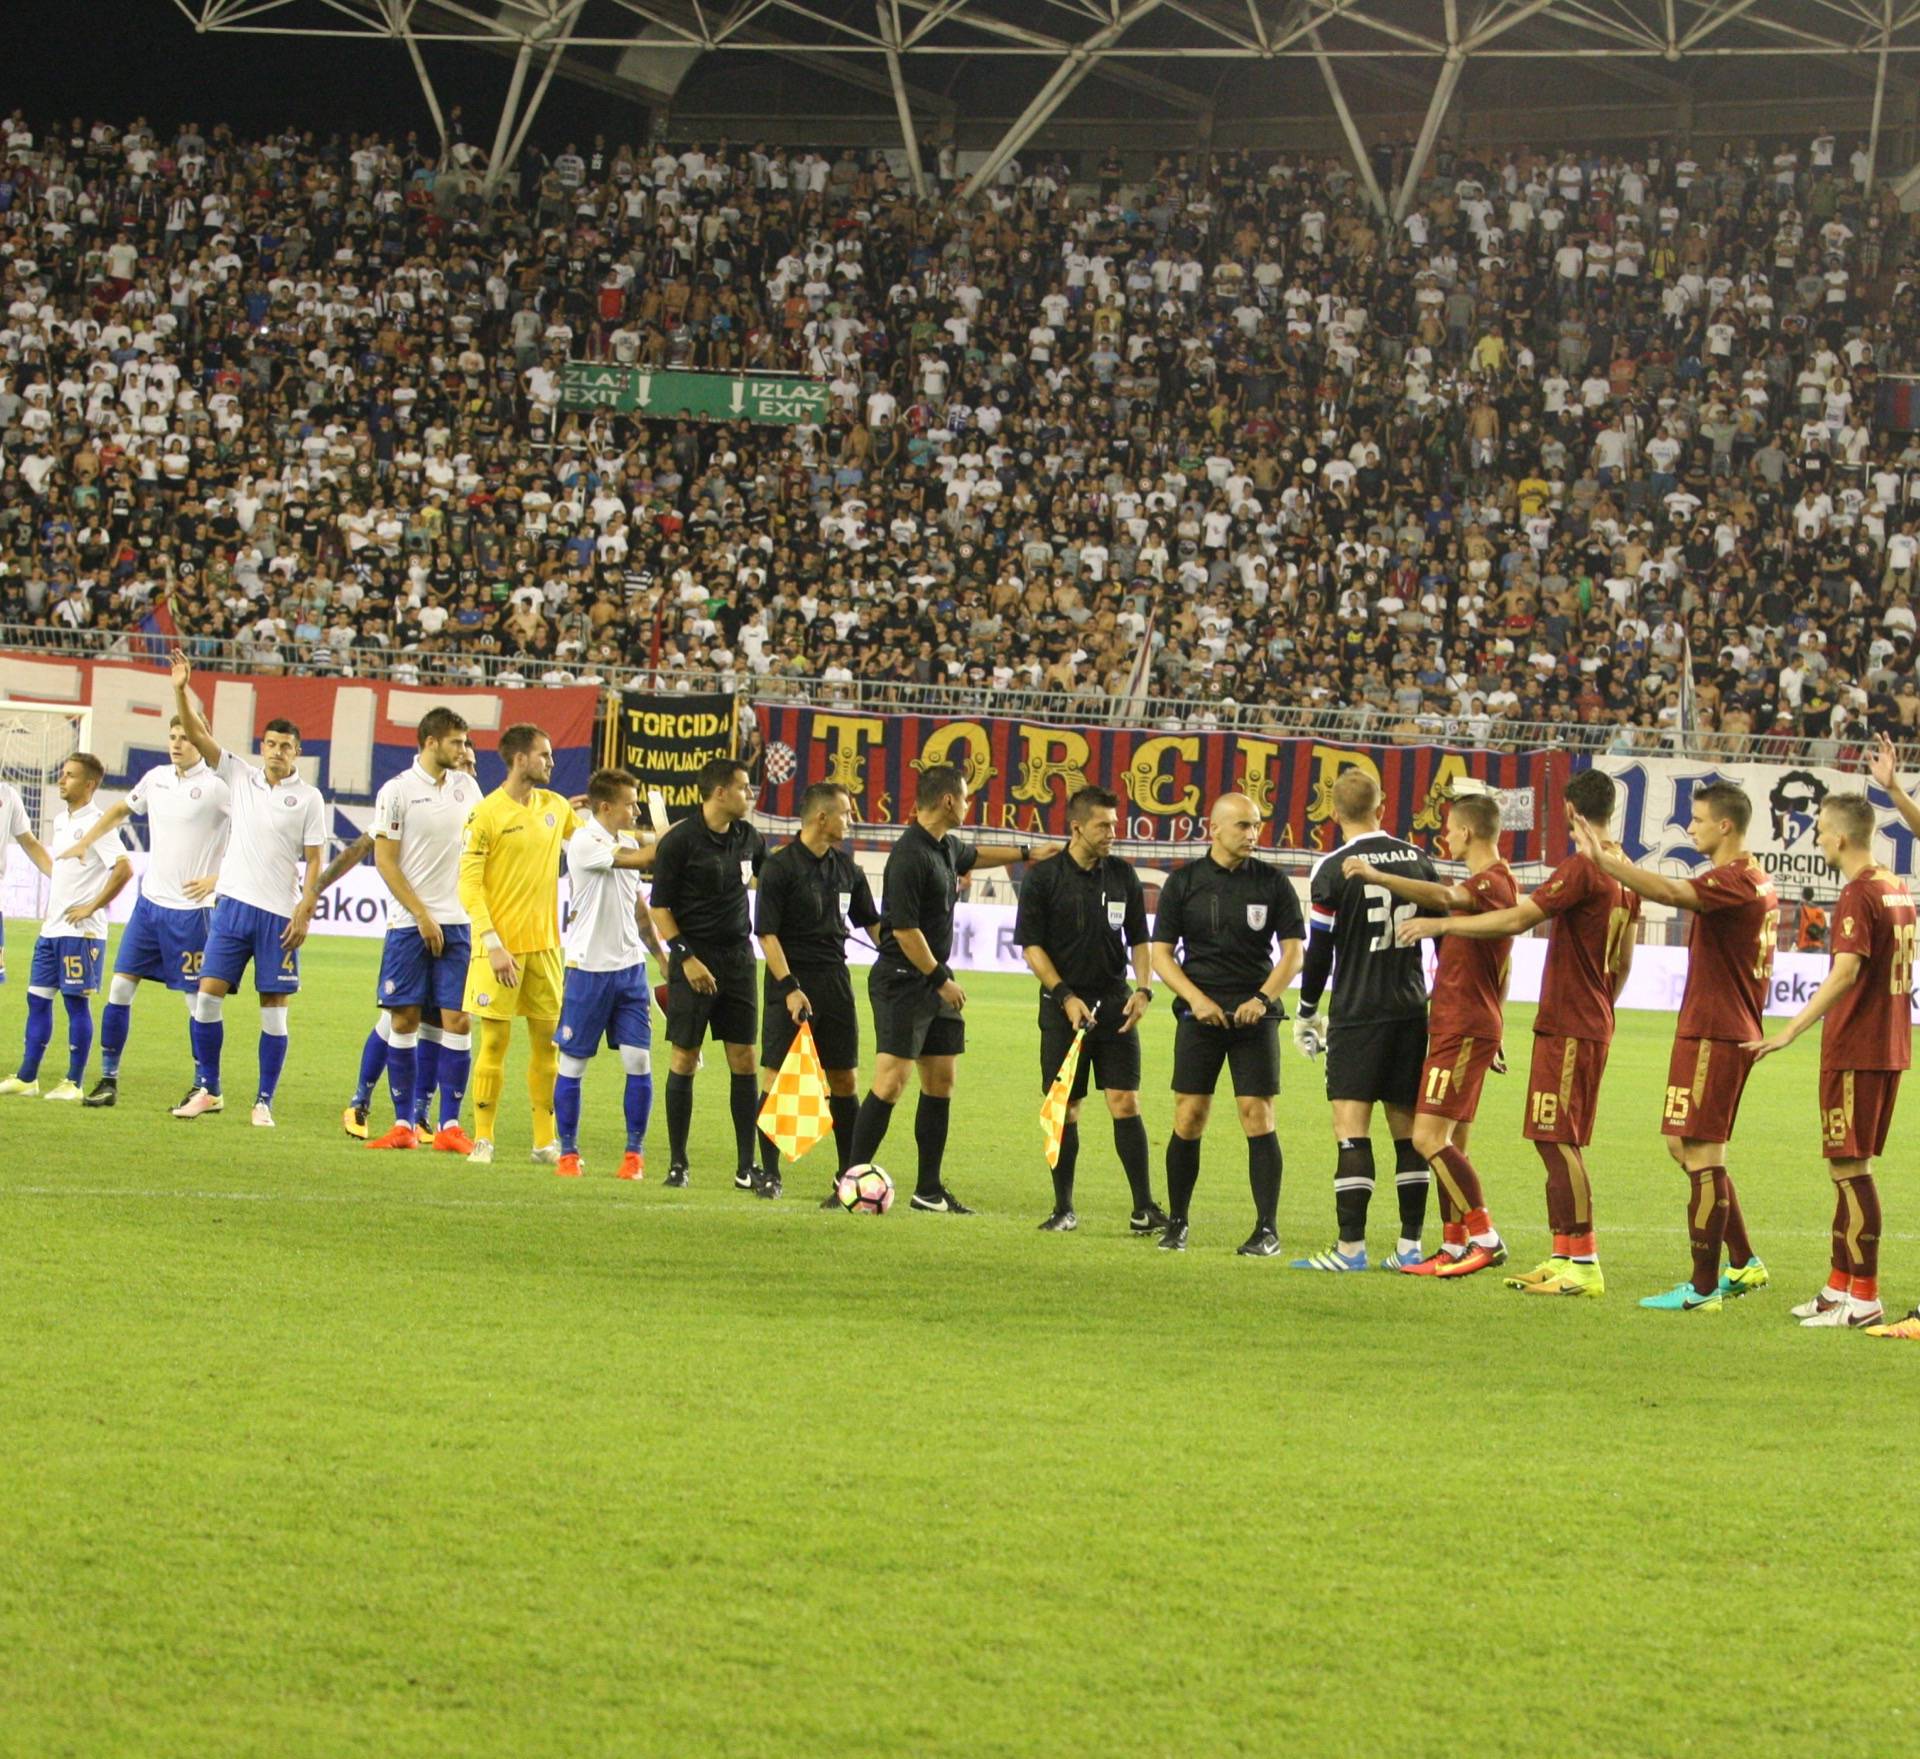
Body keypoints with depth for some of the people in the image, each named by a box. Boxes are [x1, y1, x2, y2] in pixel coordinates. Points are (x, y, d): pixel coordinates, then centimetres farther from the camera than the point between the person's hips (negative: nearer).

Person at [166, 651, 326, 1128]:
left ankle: (264, 1102, 4)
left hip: (280, 914, -2)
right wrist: (181, 691, -12)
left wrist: (304, 914, -9)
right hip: (233, 904, 2)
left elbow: (314, 862, -1)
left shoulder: (309, 799, 1)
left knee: (274, 1008, -2)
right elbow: (196, 735, 2)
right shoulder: (239, 776, 8)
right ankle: (207, 1090, 6)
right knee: (208, 994, -4)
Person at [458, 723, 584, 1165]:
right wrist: (494, 945, -18)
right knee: (496, 1039, -3)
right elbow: (469, 884, -11)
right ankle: (483, 1139, 5)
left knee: (547, 1038, 6)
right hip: (502, 946, -6)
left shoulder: (555, 807, 9)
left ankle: (545, 1141, 13)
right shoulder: (486, 814, -9)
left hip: (545, 945, 6)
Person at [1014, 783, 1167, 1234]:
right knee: (1065, 1110, 2)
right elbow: (1031, 946, -4)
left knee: (1126, 1103, -5)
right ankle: (1063, 1209, 12)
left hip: (1114, 1005, 2)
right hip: (1064, 1008, -2)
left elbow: (1139, 939, 14)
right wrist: (1066, 996, -12)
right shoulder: (1043, 879, -3)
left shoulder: (1122, 875, 7)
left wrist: (1143, 989, 0)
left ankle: (1144, 1209, -3)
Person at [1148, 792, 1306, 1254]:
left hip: (1255, 1013, -1)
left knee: (1258, 1116, -7)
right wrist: (1196, 998, -10)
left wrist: (1263, 998, -11)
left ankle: (1267, 1230, -3)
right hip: (1200, 1012, 1)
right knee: (1189, 1118, -1)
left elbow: (1292, 951, 4)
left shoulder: (1272, 883, 3)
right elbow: (1161, 953, 4)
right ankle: (1176, 1224, 12)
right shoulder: (1183, 882, 3)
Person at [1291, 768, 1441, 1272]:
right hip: (1411, 1012, 5)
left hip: (1358, 1014, -5)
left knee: (1351, 1126, -5)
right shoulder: (1419, 861, 5)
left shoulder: (1333, 870, -9)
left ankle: (1350, 1246, -9)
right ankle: (1410, 1244, 10)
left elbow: (1320, 951, -5)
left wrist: (1307, 1013, 9)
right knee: (1408, 1126, 9)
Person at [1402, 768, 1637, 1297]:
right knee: (1558, 1142, 12)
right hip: (1593, 1024, 9)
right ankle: (1563, 1256, 14)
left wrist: (1438, 924, -12)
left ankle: (1584, 1263, -10)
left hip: (1567, 1028, -9)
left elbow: (1516, 921, -19)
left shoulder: (1581, 869, -15)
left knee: (1559, 1140, -8)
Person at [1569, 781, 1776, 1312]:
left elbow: (1671, 892, -32)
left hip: (1712, 1035, -10)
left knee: (1701, 1153, -7)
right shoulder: (1757, 882, 16)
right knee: (1686, 1146, 18)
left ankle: (1703, 1288, -4)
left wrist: (1604, 861, -37)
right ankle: (1744, 1264, 22)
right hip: (1733, 1030, 10)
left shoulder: (1733, 881, -16)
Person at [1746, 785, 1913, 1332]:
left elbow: (1846, 973, -28)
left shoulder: (1858, 895, -18)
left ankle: (1864, 1300, -6)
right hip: (1891, 1048, 10)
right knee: (1849, 1168, 16)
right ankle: (1840, 1286, 22)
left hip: (1854, 1051, -10)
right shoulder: (1896, 887, 9)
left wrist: (1790, 1032, -32)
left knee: (1849, 1166, -6)